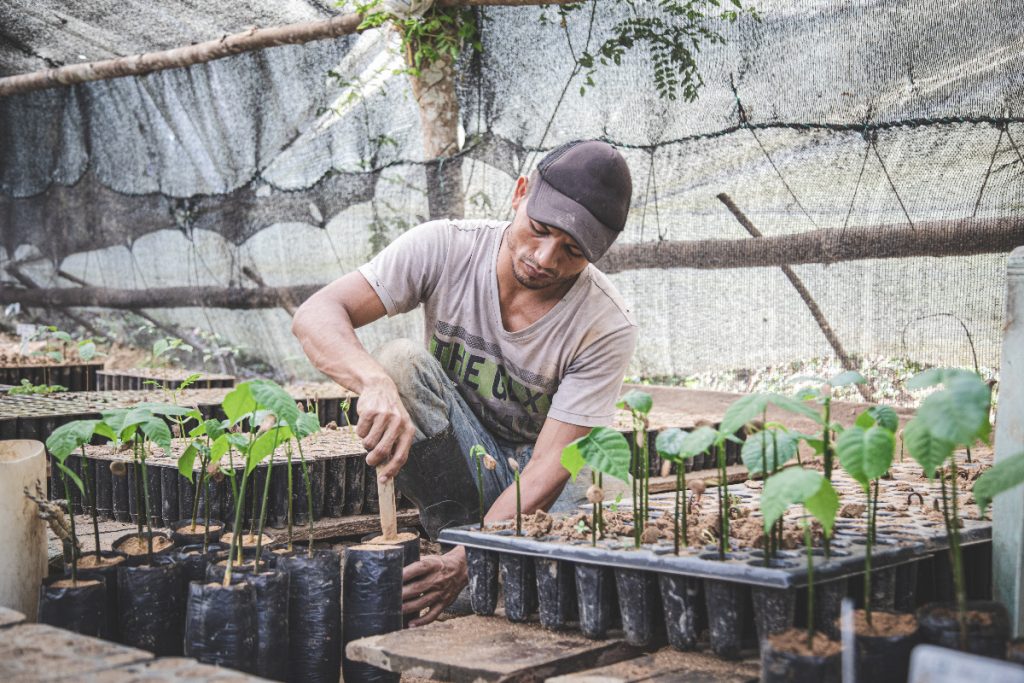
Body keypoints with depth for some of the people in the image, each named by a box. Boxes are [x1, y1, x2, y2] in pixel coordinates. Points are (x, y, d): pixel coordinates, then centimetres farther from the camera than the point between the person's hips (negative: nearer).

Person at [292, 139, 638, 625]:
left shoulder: (608, 326, -20)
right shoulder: (445, 249, -17)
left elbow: (548, 469, -25)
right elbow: (316, 315, -26)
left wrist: (465, 560, -39)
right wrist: (376, 384, -48)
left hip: (540, 494, -1)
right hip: (455, 473, 1)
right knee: (400, 361, -27)